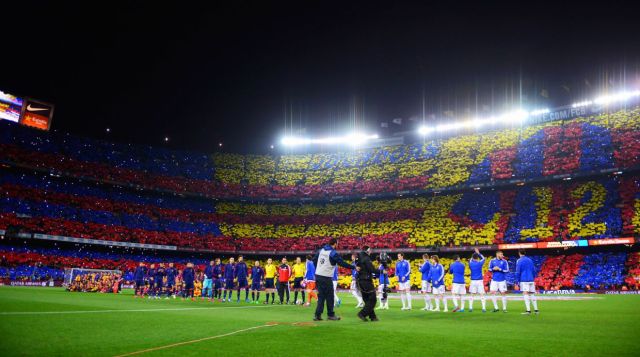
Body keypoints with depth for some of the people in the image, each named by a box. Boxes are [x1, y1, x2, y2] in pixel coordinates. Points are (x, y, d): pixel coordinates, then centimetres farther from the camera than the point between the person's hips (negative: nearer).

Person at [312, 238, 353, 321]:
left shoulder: (321, 250, 8)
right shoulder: (333, 253, -12)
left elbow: (314, 260, 16)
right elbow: (342, 263, -12)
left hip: (318, 275, 7)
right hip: (326, 278, -7)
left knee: (321, 296, 10)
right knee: (329, 296, 5)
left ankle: (317, 315, 5)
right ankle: (330, 315, 14)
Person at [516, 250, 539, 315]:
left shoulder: (519, 261, -3)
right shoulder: (530, 260, 15)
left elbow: (517, 272, -7)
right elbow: (534, 271, 19)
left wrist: (517, 281, -3)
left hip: (524, 280, -6)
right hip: (531, 280, 6)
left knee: (525, 294, -9)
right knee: (532, 294, 12)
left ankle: (528, 310, -16)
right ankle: (536, 309, 13)